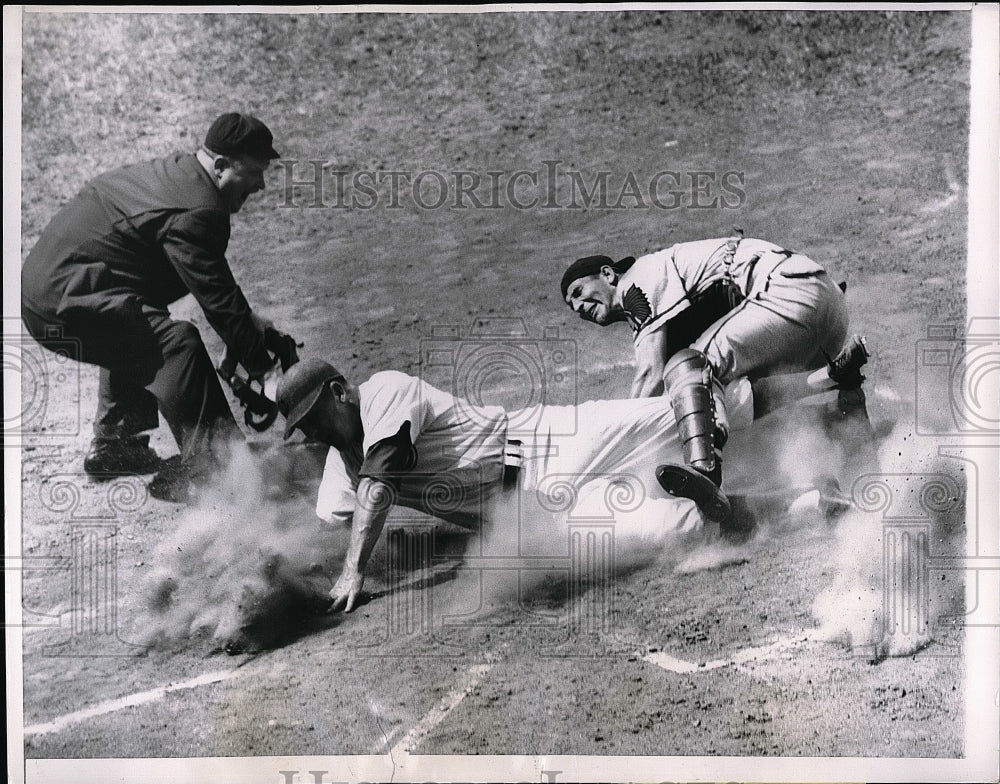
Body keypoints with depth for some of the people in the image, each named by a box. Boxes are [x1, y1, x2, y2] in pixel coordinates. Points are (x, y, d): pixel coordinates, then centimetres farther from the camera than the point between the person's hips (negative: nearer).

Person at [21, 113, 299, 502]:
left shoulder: (175, 171, 15)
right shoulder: (196, 212, -19)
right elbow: (219, 301, -17)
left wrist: (257, 325, 17)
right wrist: (261, 367, -8)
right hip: (62, 301, -11)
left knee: (134, 336, 32)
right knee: (178, 343, -23)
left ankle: (113, 446, 37)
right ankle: (201, 466, -21)